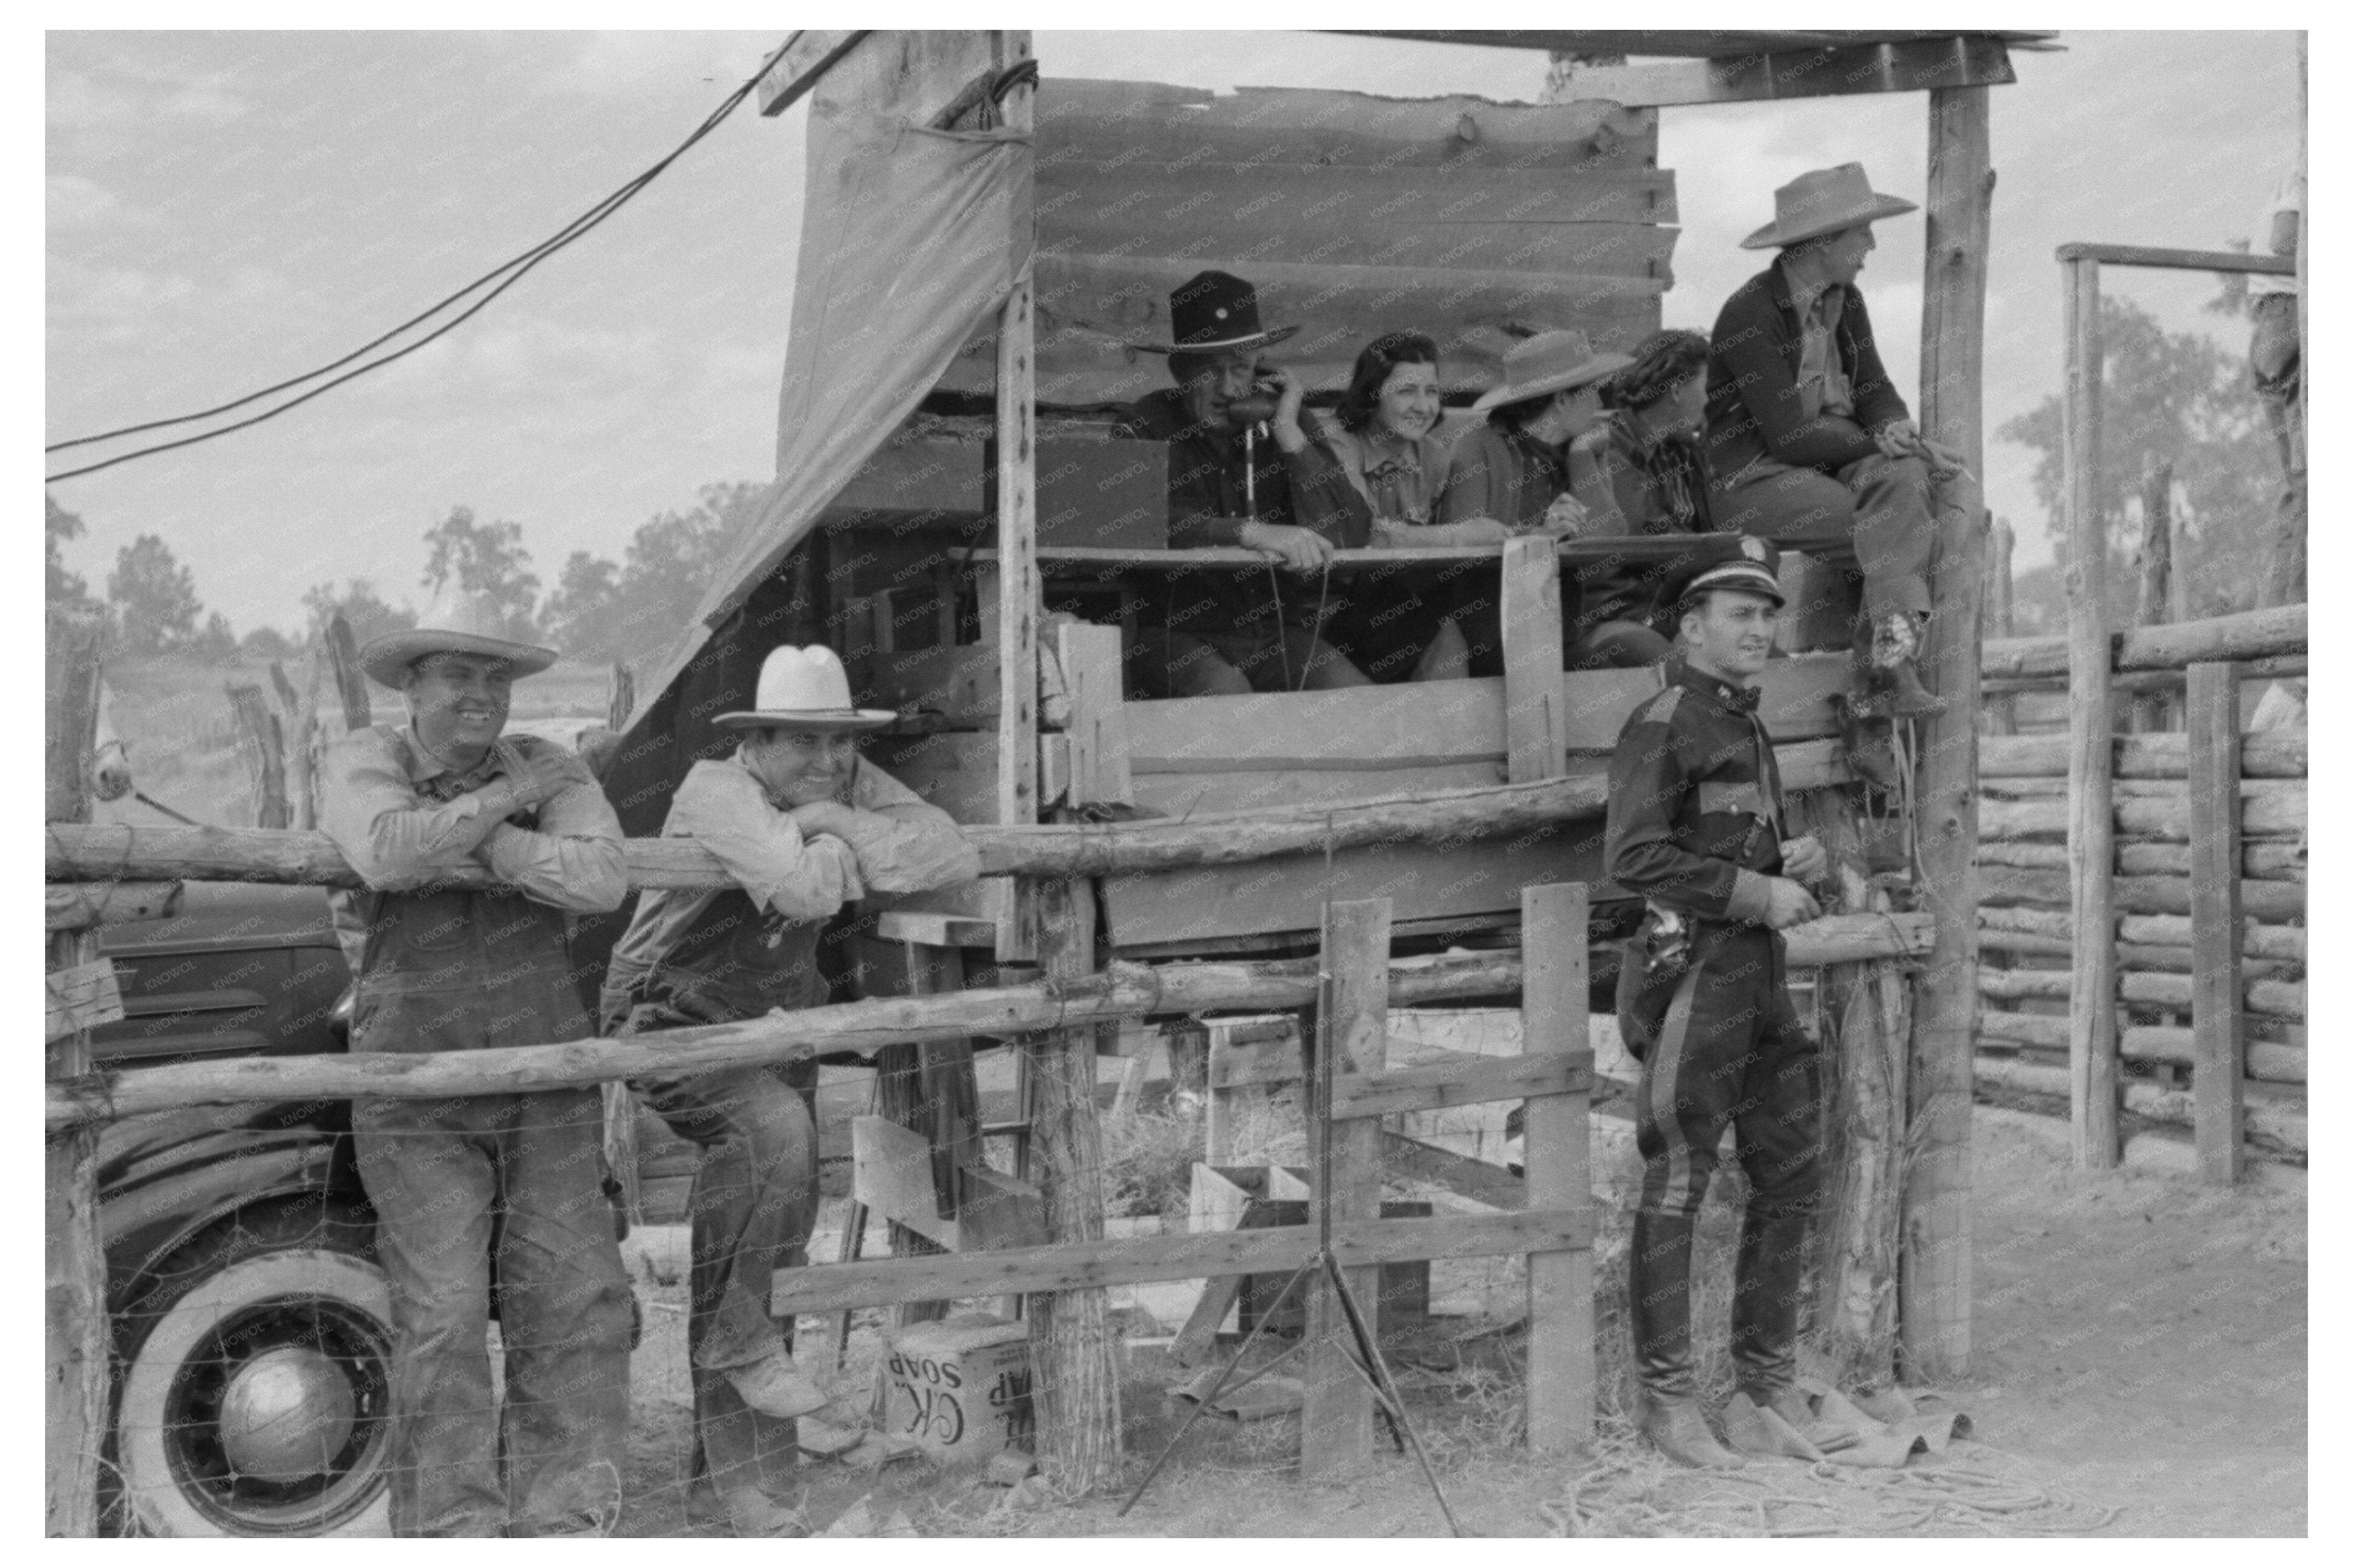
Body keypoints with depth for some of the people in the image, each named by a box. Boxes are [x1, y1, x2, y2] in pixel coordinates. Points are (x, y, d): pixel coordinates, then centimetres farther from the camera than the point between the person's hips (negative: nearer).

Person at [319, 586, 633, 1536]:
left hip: (549, 1081, 3)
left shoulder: (550, 771, 4)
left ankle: (563, 1519, 10)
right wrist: (501, 801, -13)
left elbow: (602, 880, -15)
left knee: (571, 1297, 0)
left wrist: (464, 844, -19)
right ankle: (454, 1528, 6)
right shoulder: (362, 763, 0)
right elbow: (388, 852, -23)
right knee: (442, 1314, -5)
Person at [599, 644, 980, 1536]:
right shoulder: (716, 792, -25)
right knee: (774, 1128, -36)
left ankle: (743, 1480, 18)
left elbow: (954, 860, -23)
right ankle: (735, 1336, -14)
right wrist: (827, 849, -22)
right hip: (670, 1020, -6)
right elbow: (805, 889, -42)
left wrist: (840, 824, -28)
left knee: (777, 1246, 7)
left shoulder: (855, 790, -6)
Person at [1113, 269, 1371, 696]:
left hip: (1278, 630, 4)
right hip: (1176, 632, -4)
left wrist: (1288, 434, -9)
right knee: (1225, 693, -33)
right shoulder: (1146, 425, -2)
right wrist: (1250, 533, -31)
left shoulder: (1284, 425, 8)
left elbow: (1342, 541, -5)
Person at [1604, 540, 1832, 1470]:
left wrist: (1795, 864, 7)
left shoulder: (1749, 731, 19)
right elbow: (1633, 857, -19)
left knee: (1790, 1176, 12)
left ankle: (1769, 1375, 26)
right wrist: (1759, 892, -16)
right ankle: (1667, 1402, 4)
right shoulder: (1662, 724, -9)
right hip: (1692, 972, -9)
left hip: (1761, 975, 9)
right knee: (1676, 1188, -4)